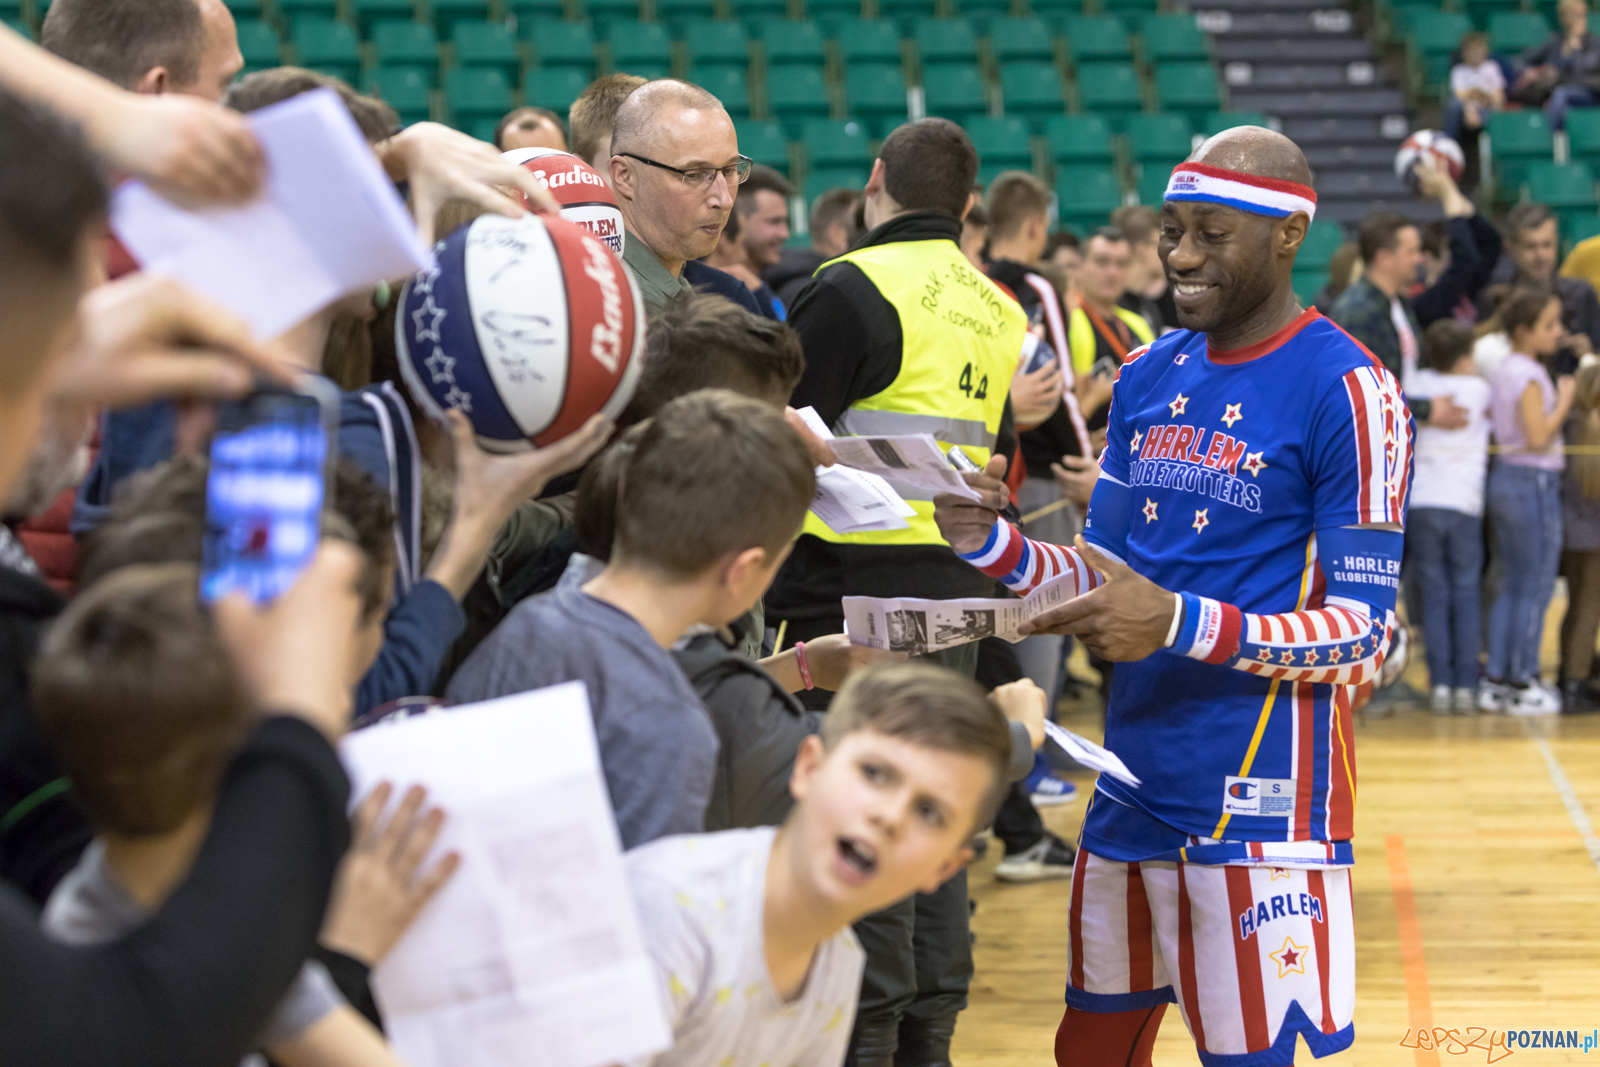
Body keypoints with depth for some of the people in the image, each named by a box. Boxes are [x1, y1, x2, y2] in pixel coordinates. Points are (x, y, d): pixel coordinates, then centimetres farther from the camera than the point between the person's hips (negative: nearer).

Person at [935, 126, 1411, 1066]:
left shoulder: (1346, 390, -10)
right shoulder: (1148, 377, 11)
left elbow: (1367, 632, -14)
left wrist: (1184, 626, -26)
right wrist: (996, 548, -4)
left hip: (1263, 807, -7)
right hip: (1134, 790, 7)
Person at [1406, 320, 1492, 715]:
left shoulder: (1419, 383, 2)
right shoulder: (1479, 389, 0)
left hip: (1421, 503, 1)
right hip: (1465, 504, -1)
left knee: (1434, 597, 5)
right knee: (1466, 596, 6)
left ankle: (1440, 684, 1)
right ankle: (1466, 686, 5)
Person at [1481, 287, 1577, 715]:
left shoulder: (1503, 370, 11)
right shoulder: (1529, 375, -16)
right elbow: (1538, 436, -22)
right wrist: (1564, 400, -11)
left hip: (1505, 479, 9)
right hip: (1534, 482, -9)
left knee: (1511, 584, 12)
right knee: (1536, 587, -1)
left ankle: (1495, 679, 13)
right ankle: (1522, 685, 3)